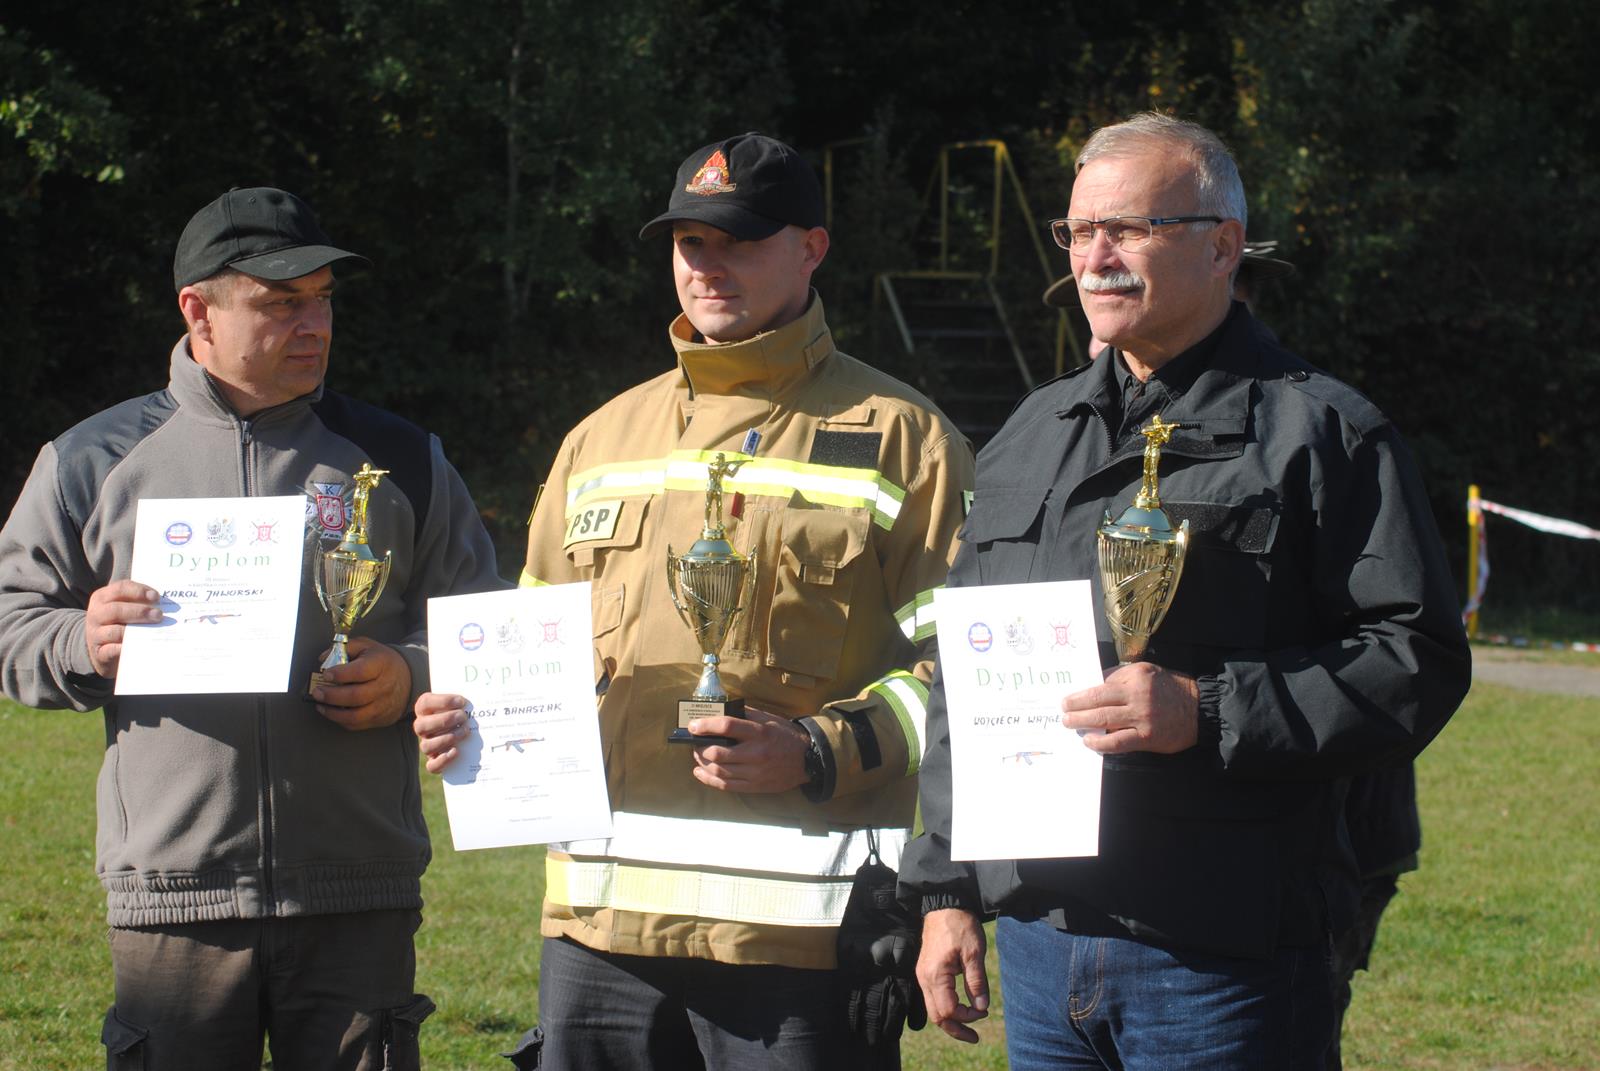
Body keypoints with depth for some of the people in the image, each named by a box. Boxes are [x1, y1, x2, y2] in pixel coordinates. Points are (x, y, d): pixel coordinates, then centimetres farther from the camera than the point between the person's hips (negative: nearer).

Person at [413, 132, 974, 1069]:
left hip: (796, 923, -5)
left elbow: (959, 666, -4)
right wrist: (475, 719, 5)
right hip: (603, 915, 5)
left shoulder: (898, 438, 3)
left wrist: (820, 754, -18)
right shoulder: (603, 438, 19)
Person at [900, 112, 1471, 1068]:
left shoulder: (1320, 434, -3)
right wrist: (945, 891, 15)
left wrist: (1207, 712, -20)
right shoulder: (1034, 435, 17)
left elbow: (1419, 660, -11)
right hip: (1039, 948, 6)